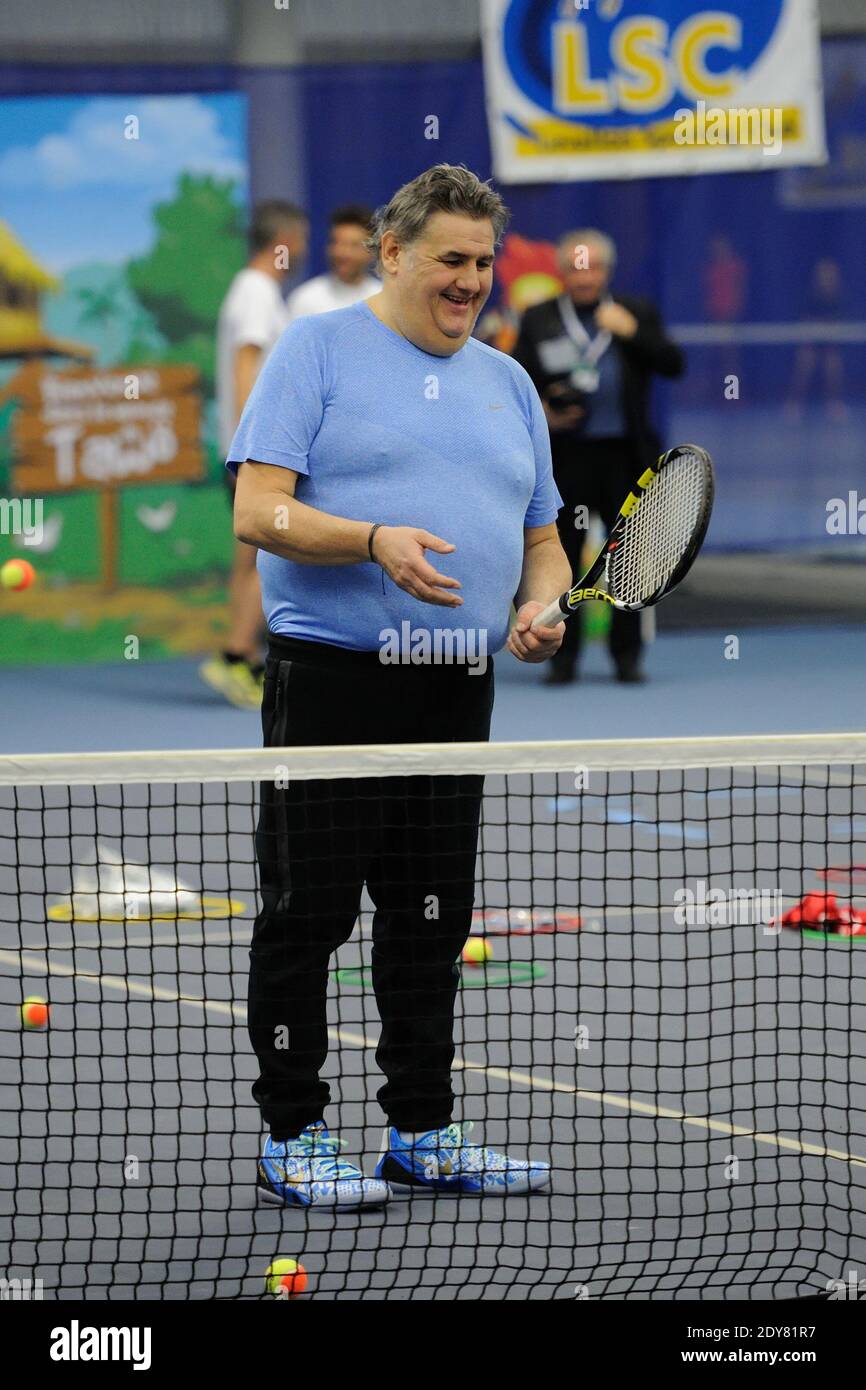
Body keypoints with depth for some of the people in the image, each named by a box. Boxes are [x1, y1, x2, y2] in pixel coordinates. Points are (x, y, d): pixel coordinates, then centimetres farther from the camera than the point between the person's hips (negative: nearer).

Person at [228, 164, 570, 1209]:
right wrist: (375, 541, -25)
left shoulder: (508, 383, 18)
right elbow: (258, 511, -10)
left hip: (455, 693, 6)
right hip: (331, 684, -6)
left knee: (432, 919, 11)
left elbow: (540, 539, 22)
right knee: (308, 913, -3)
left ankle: (423, 1134, 19)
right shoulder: (317, 350, -1)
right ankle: (291, 1140, 3)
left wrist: (538, 608, -1)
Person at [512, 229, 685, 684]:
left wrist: (633, 331, -11)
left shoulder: (635, 314, 8)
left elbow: (673, 364, 0)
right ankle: (563, 656, 8)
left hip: (623, 454, 0)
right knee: (562, 555, 1)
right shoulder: (538, 320, 7)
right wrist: (541, 412, -10)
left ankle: (626, 654, 12)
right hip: (565, 454, 0)